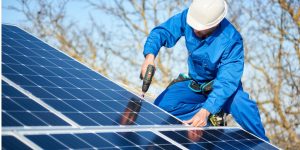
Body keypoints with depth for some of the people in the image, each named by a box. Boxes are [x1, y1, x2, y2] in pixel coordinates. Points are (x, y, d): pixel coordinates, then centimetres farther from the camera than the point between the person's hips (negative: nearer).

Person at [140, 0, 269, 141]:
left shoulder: (231, 41, -33)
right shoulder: (188, 17, -24)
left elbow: (226, 82, -37)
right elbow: (161, 32, -16)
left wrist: (205, 111, -51)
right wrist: (150, 55, -38)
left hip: (223, 86, -4)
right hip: (195, 84, 4)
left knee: (243, 106, -34)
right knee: (161, 106, -17)